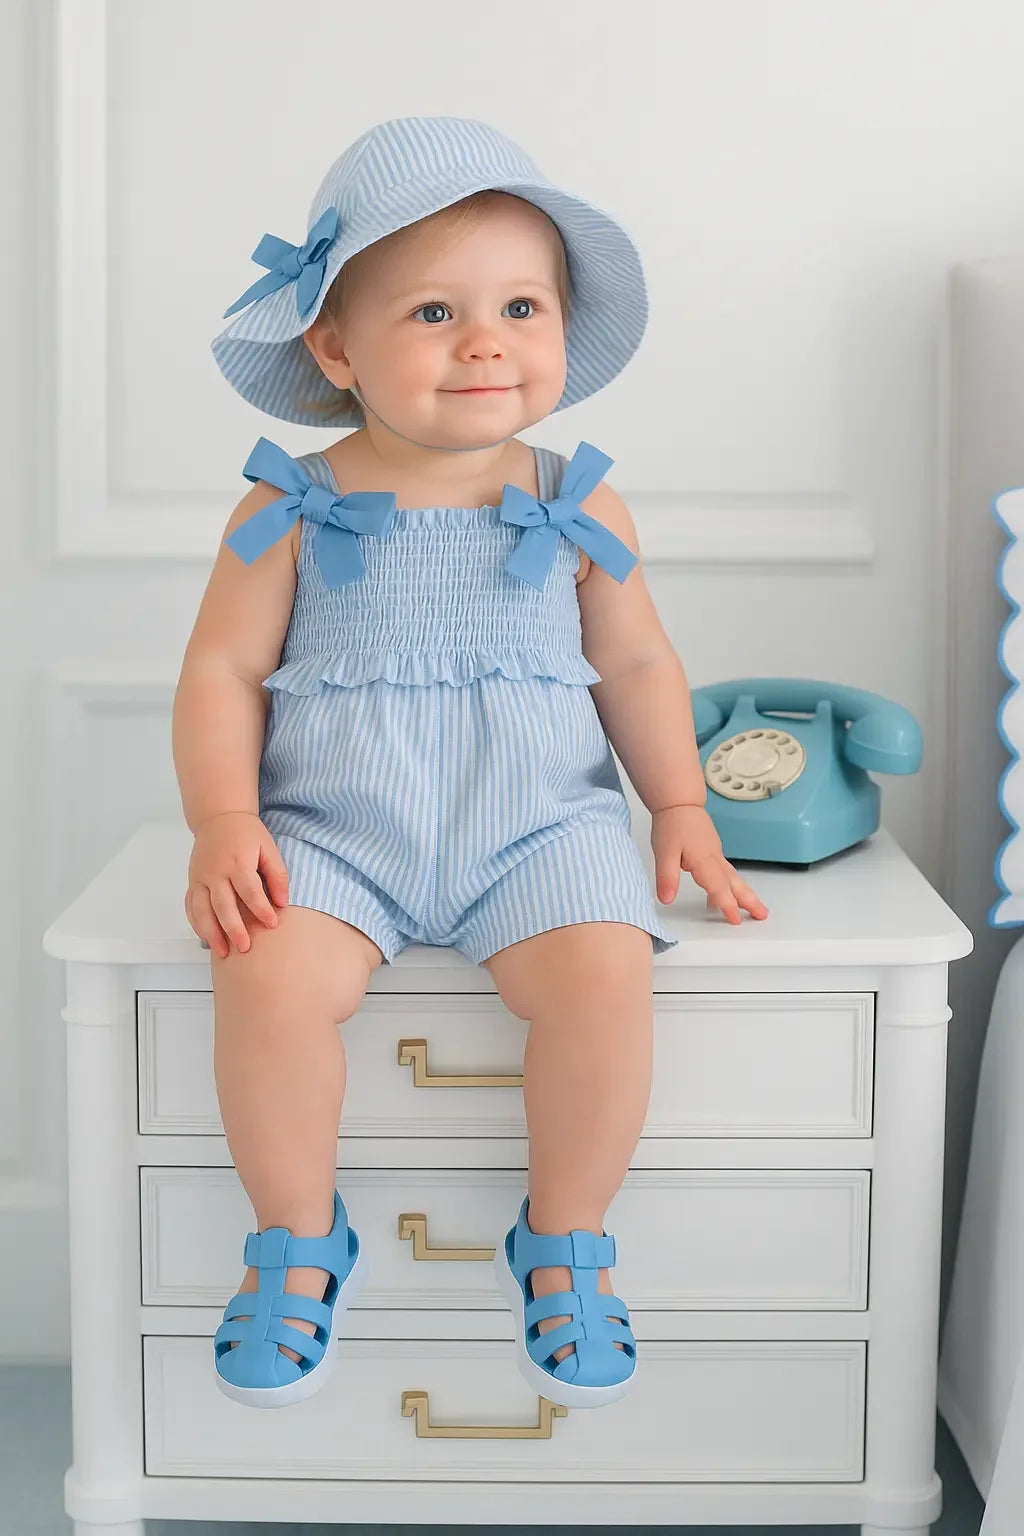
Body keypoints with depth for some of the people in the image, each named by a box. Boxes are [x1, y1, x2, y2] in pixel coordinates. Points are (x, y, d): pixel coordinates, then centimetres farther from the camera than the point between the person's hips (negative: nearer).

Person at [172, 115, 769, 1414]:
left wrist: (680, 804, 4)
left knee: (603, 974, -27)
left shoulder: (577, 508, 5)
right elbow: (224, 674, 2)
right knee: (266, 977, -28)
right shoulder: (291, 512, 0)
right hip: (332, 828, 0)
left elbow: (636, 662, 14)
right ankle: (299, 1238, 0)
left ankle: (563, 1240, 0)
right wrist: (223, 821, -12)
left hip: (539, 823, 1)